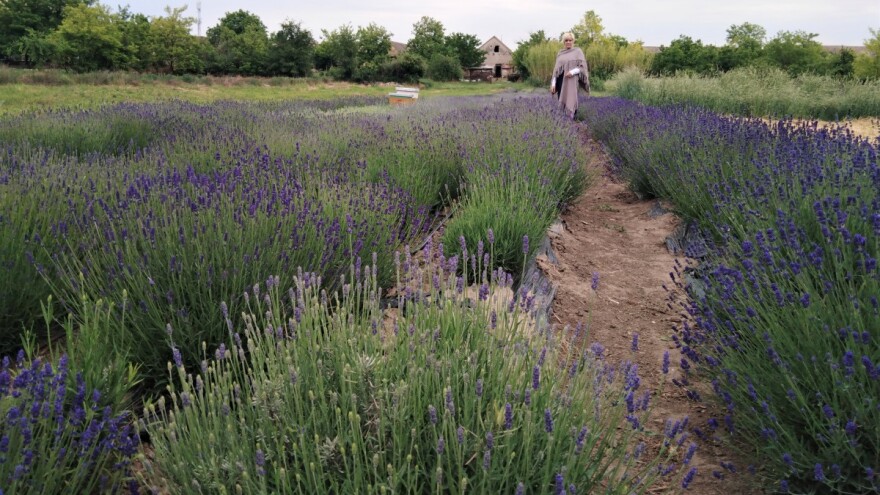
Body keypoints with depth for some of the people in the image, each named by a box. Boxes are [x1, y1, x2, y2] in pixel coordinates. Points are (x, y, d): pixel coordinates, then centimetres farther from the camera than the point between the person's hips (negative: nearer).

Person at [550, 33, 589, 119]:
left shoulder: (578, 51, 3)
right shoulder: (560, 53, 15)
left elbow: (583, 67, -4)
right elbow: (556, 69, 12)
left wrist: (572, 72, -19)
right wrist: (553, 83, 2)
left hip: (572, 81, -4)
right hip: (561, 82, 4)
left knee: (570, 102, -13)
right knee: (563, 103, 3)